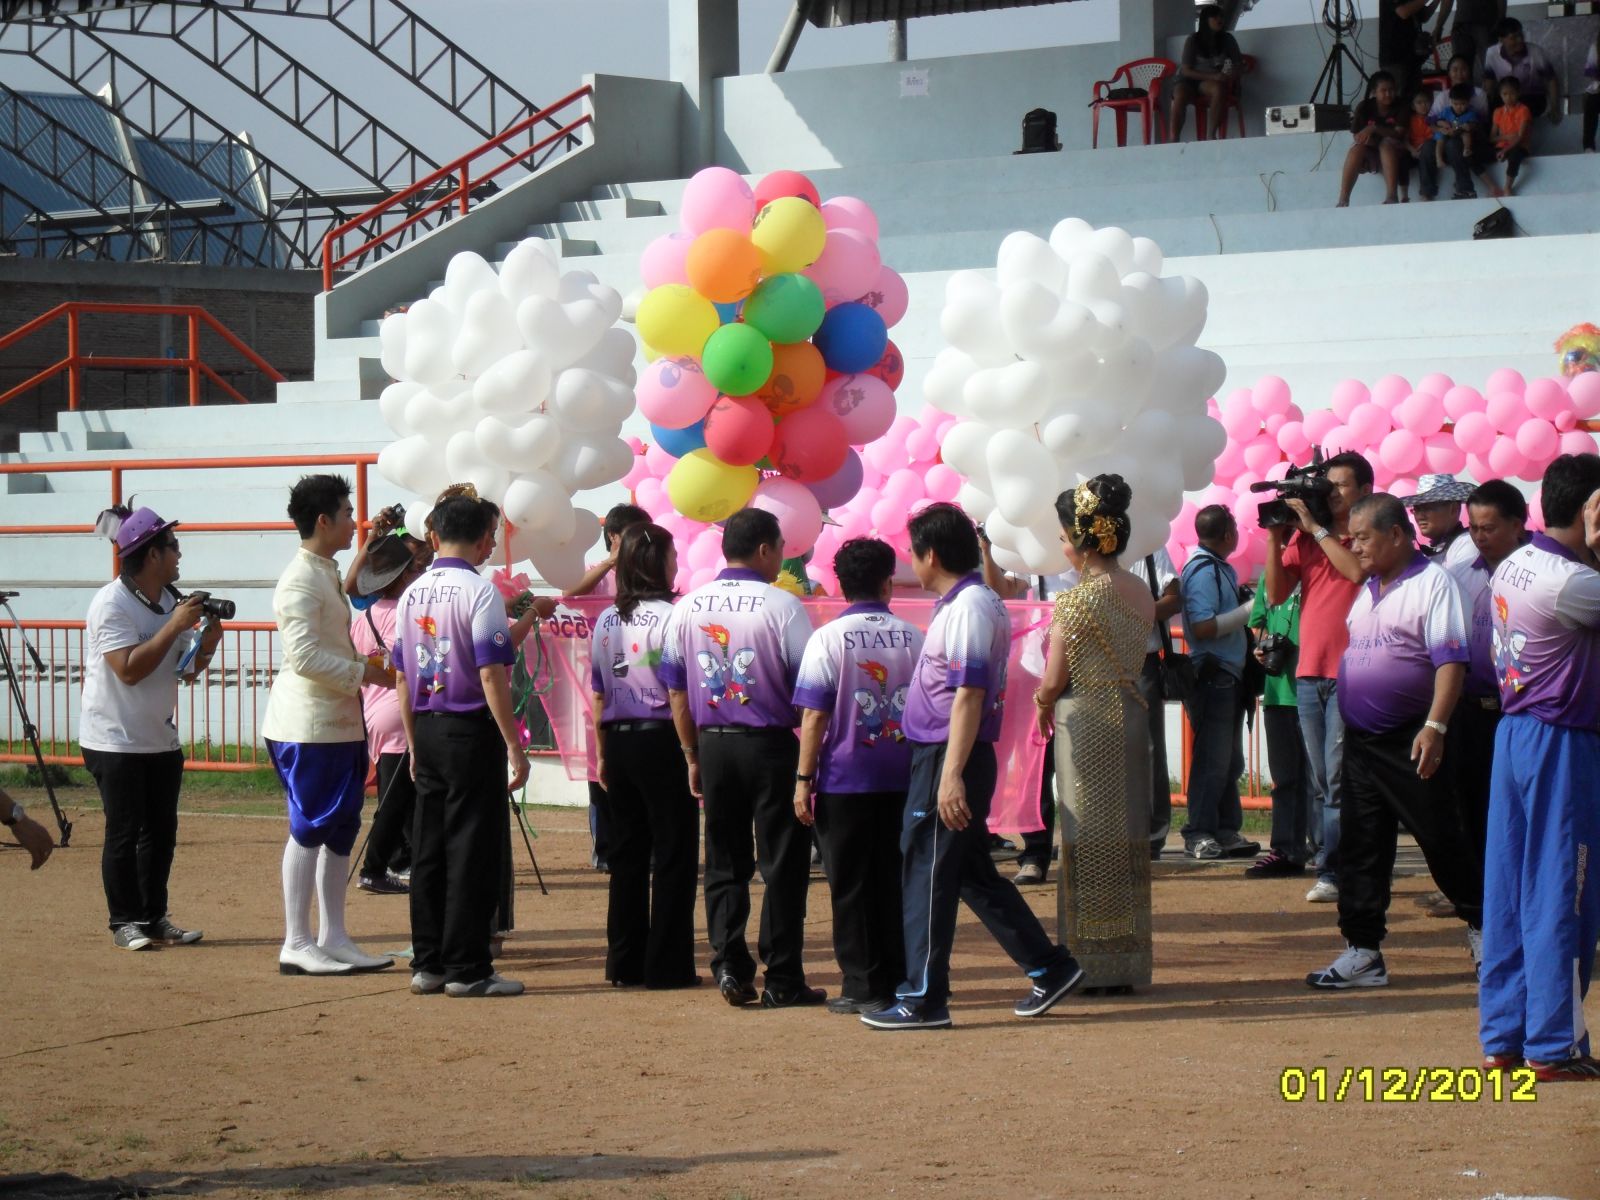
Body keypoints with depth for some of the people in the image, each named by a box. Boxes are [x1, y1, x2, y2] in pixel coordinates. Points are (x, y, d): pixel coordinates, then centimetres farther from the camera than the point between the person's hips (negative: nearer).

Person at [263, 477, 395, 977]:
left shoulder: (328, 575, 17)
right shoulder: (300, 581, -15)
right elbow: (304, 656, -23)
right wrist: (365, 672, -17)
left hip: (340, 723, 10)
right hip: (309, 725, -10)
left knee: (341, 829, 11)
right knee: (310, 829, -6)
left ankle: (334, 938, 16)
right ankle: (296, 945, -2)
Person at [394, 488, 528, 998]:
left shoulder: (412, 594, 9)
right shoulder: (479, 592, -12)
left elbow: (402, 677, 13)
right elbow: (491, 675, -17)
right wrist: (515, 747, -13)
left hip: (427, 729, 7)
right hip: (472, 730, -7)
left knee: (428, 850, 10)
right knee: (473, 850, -2)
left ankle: (427, 965, 15)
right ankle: (466, 969, -1)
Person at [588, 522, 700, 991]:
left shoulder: (606, 621, 6)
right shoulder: (669, 617, -13)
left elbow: (598, 694, 11)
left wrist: (602, 754, 19)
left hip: (619, 741, 6)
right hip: (662, 741, -6)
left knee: (626, 855, 12)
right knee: (673, 856, 1)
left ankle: (624, 963, 15)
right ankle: (666, 965, 1)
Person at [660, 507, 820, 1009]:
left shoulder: (687, 608, 6)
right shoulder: (781, 606, -9)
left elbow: (676, 691, 10)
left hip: (713, 743, 5)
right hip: (770, 743, -4)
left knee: (724, 861, 12)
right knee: (783, 863, 2)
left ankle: (729, 964, 3)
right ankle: (782, 980, 3)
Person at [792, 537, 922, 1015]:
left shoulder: (829, 639, -8)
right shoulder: (913, 638, 2)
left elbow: (814, 715, -10)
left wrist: (803, 779, -4)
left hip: (845, 779, -3)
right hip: (903, 777, 3)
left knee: (851, 885, 3)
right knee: (897, 880, 10)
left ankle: (863, 986, 4)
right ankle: (901, 980, 13)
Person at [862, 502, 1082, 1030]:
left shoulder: (968, 608, -16)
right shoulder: (960, 604, 15)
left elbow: (969, 694, -22)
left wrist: (952, 775, -25)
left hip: (950, 759, -10)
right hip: (941, 757, 10)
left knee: (927, 875, -4)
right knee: (973, 872, 16)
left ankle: (923, 1000, 2)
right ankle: (1049, 967, 20)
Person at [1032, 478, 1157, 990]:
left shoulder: (1077, 600, -16)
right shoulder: (1141, 593, 5)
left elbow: (1053, 681, -13)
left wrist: (1043, 703, 9)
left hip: (1086, 722, -7)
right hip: (1132, 713, 7)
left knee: (1090, 844, 0)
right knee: (1126, 838, 12)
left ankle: (1095, 963, 3)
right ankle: (1130, 960, 16)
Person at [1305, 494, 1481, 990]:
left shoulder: (1431, 582, -10)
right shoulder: (1367, 592, 15)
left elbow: (1450, 659, -17)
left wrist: (1435, 727, -24)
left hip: (1410, 742, -7)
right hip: (1361, 739, 8)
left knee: (1439, 838, 1)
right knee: (1361, 846, 5)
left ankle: (1481, 924, 20)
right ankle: (1362, 951, 8)